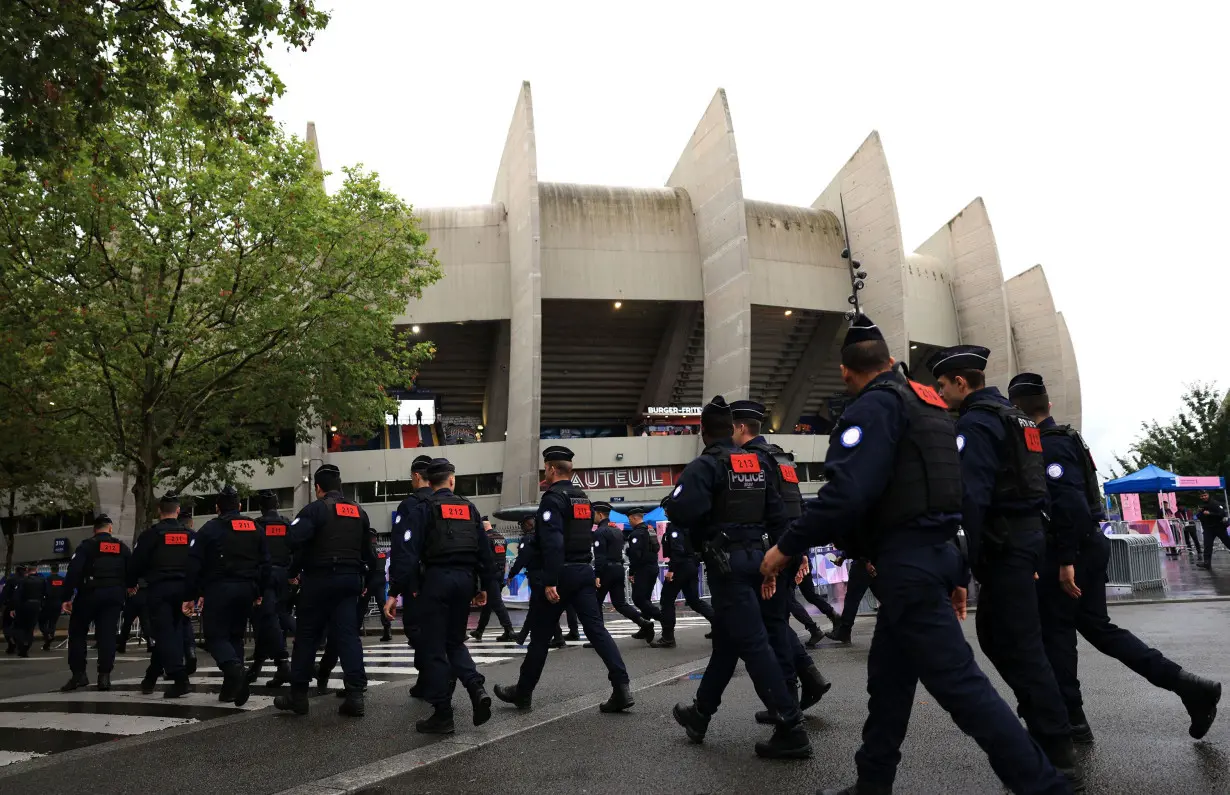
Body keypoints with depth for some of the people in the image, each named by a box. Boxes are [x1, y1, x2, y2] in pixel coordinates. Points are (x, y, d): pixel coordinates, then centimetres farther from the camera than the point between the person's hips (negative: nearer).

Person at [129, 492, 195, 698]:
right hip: (182, 589, 4)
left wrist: (131, 584, 18)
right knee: (171, 632, 15)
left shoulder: (150, 534, -1)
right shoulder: (190, 535, 9)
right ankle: (150, 678, 28)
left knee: (164, 633, -5)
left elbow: (136, 563, -1)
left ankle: (179, 678, -19)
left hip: (158, 589, -4)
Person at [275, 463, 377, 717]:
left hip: (320, 579, -5)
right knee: (349, 636, 2)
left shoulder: (315, 509, -6)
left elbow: (294, 541, -20)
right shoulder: (359, 512, 14)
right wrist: (364, 578, 21)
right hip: (350, 579, 5)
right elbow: (369, 550, 16)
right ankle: (356, 695, -4)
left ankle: (298, 695, 15)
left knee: (306, 636, 8)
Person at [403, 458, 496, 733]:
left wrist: (413, 586, -6)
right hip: (465, 578, 4)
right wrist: (485, 586, 14)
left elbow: (413, 550, -9)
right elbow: (485, 550, 9)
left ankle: (442, 715, 4)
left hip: (437, 578, -4)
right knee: (455, 641, 18)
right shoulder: (469, 508, 12)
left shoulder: (425, 509, 0)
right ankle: (476, 688, -4)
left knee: (434, 647, 3)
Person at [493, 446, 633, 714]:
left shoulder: (553, 498, -11)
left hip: (561, 573, -7)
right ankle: (622, 689, -8)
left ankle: (522, 692, 19)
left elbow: (552, 543, -21)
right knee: (596, 629, 1)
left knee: (540, 635, 5)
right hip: (584, 571, 7)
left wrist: (550, 581, -24)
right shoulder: (583, 499, 15)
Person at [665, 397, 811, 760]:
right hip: (755, 556, 8)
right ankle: (700, 714, 31)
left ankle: (791, 730, -5)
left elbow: (680, 511, -27)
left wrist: (670, 501, -3)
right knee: (725, 639, 16)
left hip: (727, 562, -8)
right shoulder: (756, 462, 11)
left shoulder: (706, 465, -12)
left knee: (752, 643, -5)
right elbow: (777, 514, 11)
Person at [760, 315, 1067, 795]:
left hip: (905, 562, -10)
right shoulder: (930, 405, 18)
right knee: (888, 675, 16)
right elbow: (958, 494, 18)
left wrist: (787, 546, -15)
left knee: (958, 682, -6)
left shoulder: (874, 406, -10)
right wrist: (957, 575, 21)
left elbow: (846, 492, -24)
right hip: (936, 553, 10)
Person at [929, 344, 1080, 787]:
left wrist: (969, 556, -18)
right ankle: (1038, 711, 30)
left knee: (1020, 645, -5)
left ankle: (1058, 755, -1)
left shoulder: (976, 422, -13)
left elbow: (973, 496, -21)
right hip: (1027, 533, 10)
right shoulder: (1015, 418, 18)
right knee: (994, 633, 19)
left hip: (1004, 542, -10)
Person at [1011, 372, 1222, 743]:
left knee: (1055, 632, 2)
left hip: (1069, 550, -10)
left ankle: (1070, 721, 11)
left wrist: (1066, 560, -25)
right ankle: (1188, 685, 13)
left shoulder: (1048, 446, -17)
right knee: (1097, 627, 15)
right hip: (1089, 546, 10)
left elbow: (1070, 504, -26)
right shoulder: (1065, 438, 14)